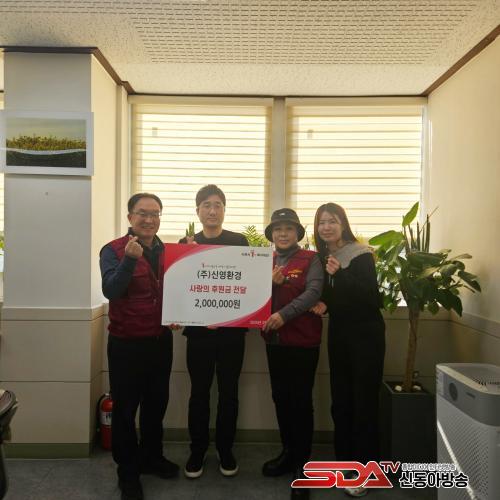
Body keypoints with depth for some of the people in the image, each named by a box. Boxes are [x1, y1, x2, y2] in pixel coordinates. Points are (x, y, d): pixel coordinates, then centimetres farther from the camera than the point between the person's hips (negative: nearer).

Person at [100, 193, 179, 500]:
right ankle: (127, 471, 27)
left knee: (157, 403, 19)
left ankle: (152, 457, 40)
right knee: (126, 407, 8)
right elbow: (111, 290, -25)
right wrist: (130, 258, -36)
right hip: (126, 343, -5)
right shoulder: (114, 251, -11)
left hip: (161, 340, 5)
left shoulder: (167, 251, 5)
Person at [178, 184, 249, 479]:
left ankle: (226, 449, 28)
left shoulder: (239, 241, 3)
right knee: (199, 392, 9)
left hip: (232, 327, 0)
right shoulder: (187, 243, 5)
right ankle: (198, 450, 26)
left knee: (228, 391, 11)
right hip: (198, 327, 0)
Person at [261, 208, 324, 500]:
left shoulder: (310, 259, -4)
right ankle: (289, 452, 31)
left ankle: (303, 463, 15)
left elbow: (314, 292, -18)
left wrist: (285, 314, -28)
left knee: (301, 399, 1)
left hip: (303, 339, -5)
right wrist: (270, 282, -14)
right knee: (281, 397, 14)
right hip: (274, 339, 5)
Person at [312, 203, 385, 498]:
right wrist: (323, 304, -5)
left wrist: (340, 274, -29)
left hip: (366, 334, -6)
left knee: (364, 401, -1)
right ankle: (344, 461, 28)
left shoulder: (361, 255, -12)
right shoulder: (322, 258, 6)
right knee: (340, 400, 13)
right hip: (338, 334, 6)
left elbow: (371, 296, -21)